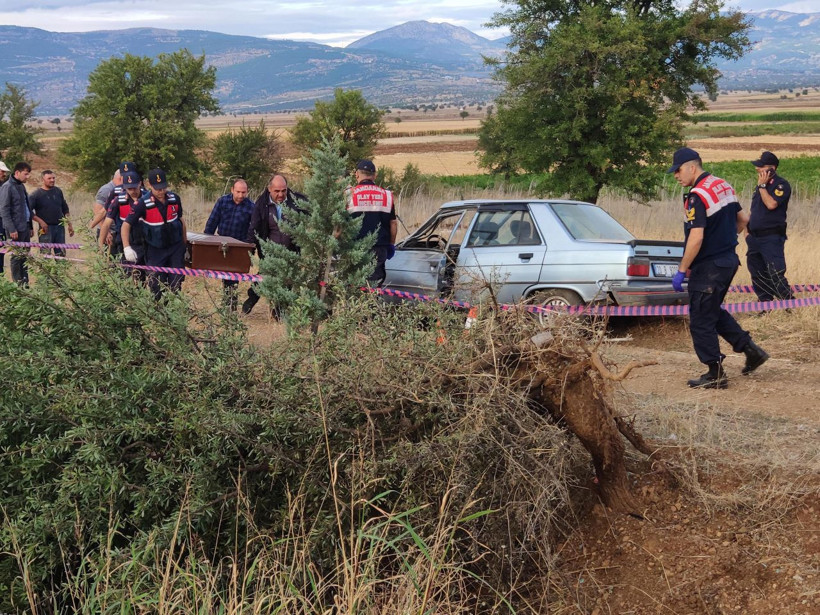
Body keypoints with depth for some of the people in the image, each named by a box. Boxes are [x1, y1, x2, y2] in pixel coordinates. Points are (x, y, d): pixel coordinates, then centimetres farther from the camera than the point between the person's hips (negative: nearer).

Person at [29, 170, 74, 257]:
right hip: (46, 228, -5)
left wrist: (69, 224, 15)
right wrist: (40, 221, -16)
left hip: (60, 227, 5)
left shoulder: (58, 191, 10)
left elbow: (65, 209, 19)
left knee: (61, 254, 8)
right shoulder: (36, 194, -5)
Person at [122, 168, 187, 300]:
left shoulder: (174, 199, -5)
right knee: (156, 286, -2)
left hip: (176, 247, 3)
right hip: (155, 250, -3)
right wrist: (127, 248, -26)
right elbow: (126, 225, -14)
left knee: (176, 284, 2)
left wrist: (184, 245, 14)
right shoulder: (143, 204, -16)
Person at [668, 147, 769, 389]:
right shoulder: (724, 186, 9)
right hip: (729, 260, 10)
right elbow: (743, 219, 18)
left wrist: (681, 271, -20)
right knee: (714, 312, 24)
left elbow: (696, 238, -27)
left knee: (701, 321, 1)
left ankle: (715, 374, 6)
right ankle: (751, 350, 21)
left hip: (708, 267, -10)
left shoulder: (697, 196, -20)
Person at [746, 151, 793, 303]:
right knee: (757, 273, 11)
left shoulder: (781, 185, -9)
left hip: (772, 238, -8)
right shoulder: (761, 186, 16)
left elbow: (771, 204, -25)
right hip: (755, 238, 8)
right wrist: (747, 230, 14)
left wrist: (762, 185, -14)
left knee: (775, 274, -15)